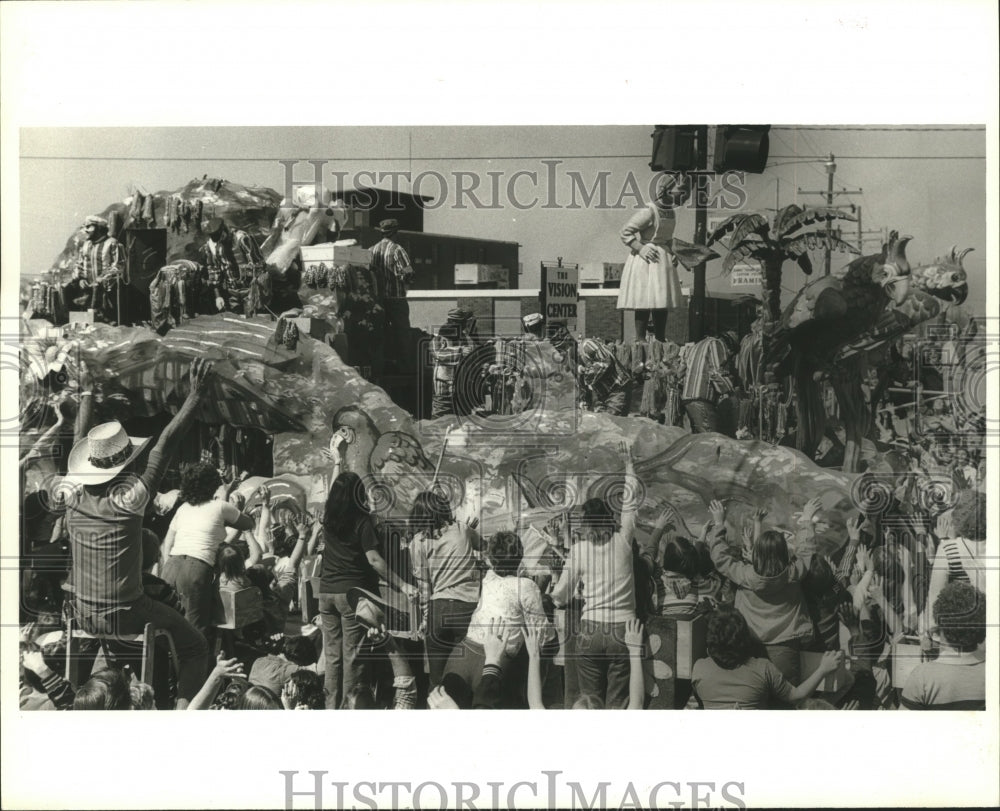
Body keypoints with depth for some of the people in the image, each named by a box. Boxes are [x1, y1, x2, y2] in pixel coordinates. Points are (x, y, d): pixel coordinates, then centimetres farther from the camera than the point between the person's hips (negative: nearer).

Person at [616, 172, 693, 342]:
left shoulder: (671, 213, 10)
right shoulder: (649, 212, -16)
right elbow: (625, 232, -14)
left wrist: (672, 254, 12)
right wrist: (640, 248, -19)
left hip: (664, 260, 8)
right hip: (646, 261, -8)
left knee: (663, 302, 8)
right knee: (644, 301, -8)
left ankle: (660, 339, 15)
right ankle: (640, 339, -4)